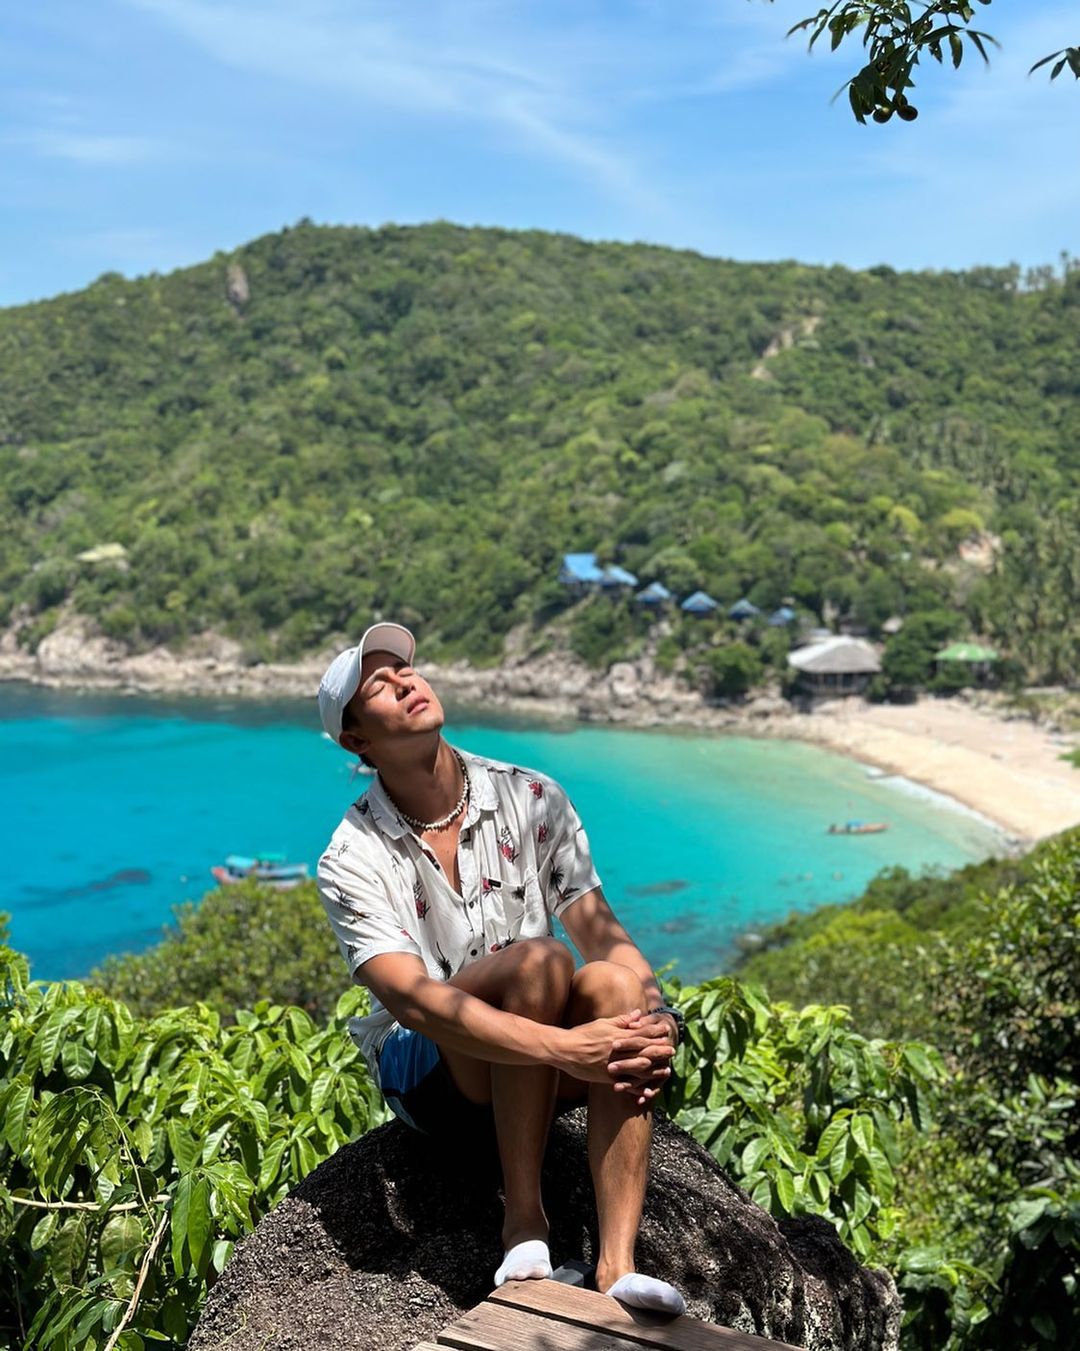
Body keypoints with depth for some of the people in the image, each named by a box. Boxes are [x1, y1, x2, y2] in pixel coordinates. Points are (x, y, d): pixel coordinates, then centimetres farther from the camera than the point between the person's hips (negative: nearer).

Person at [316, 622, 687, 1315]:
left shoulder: (533, 799, -3)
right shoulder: (354, 859, -13)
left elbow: (602, 932, -9)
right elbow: (412, 999, -27)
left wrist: (658, 1021, -30)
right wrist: (564, 1048, -39)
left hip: (539, 1076, 3)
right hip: (429, 1076, -3)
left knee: (614, 983, -30)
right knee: (539, 959, -31)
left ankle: (617, 1263, -33)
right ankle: (524, 1220, -22)